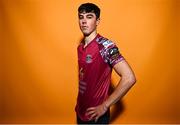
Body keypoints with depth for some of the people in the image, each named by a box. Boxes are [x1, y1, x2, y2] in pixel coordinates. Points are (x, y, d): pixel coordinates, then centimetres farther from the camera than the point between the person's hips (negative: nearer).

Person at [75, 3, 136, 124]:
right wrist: (78, 104, 6)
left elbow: (129, 78, -26)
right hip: (80, 111, 6)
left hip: (96, 114, -6)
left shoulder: (105, 46, -19)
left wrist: (104, 106, -21)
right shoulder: (80, 47, 3)